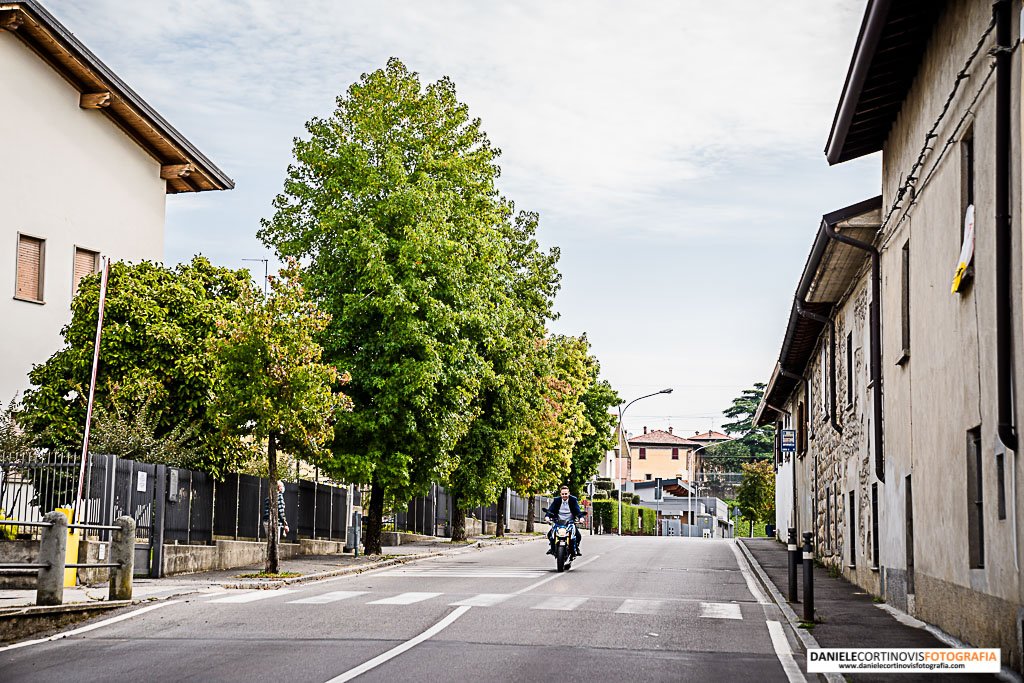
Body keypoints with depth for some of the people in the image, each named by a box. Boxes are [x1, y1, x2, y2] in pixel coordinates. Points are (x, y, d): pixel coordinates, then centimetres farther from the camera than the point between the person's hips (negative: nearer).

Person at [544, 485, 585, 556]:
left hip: (571, 522, -1)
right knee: (550, 534, -14)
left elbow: (577, 510, -16)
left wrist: (581, 517, -36)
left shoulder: (573, 500, -5)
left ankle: (576, 548, 13)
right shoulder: (556, 500, -2)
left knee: (578, 536, -17)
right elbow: (550, 509, -12)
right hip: (558, 523, 1)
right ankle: (552, 547, 14)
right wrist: (547, 516, -33)